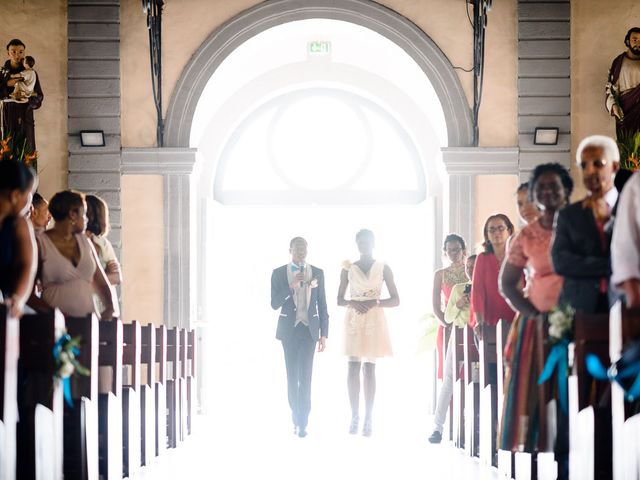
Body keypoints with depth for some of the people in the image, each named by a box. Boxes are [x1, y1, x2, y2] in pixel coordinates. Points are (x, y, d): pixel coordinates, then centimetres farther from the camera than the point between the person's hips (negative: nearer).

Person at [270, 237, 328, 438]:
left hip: (309, 329, -1)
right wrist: (292, 286, -18)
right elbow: (275, 304, -5)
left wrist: (324, 334, 1)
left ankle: (302, 423, -10)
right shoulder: (279, 273, 2)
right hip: (289, 329, 1)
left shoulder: (317, 273, 4)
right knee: (292, 376, 7)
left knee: (305, 376, -9)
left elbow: (322, 306, 5)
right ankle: (296, 418, 19)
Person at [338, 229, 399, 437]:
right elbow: (339, 300, 10)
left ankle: (368, 419, 1)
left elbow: (396, 300, 1)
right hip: (353, 320, 1)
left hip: (374, 320, -1)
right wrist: (352, 302, -12)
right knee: (353, 367, -5)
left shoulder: (383, 268, 3)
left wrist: (375, 302, -16)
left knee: (369, 368, 0)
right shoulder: (348, 269, 7)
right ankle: (355, 417, -2)